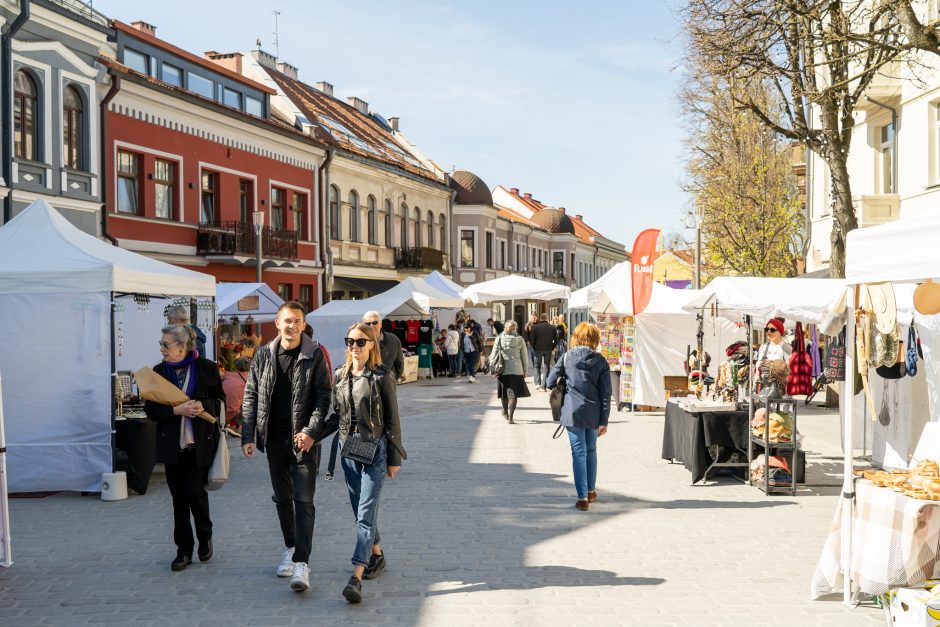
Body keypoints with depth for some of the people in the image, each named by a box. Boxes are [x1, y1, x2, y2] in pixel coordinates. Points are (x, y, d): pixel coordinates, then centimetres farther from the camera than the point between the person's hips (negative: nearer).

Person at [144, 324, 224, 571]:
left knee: (196, 492, -7)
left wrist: (204, 406, -17)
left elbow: (220, 401, 4)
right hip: (173, 446, 3)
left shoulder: (207, 368, -3)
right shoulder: (159, 371, 3)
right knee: (179, 498, 7)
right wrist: (176, 410, -16)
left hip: (201, 444, -3)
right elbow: (151, 410, 0)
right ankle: (184, 550, 17)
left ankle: (205, 537, 20)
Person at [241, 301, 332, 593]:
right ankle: (290, 548, 32)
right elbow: (250, 397, 6)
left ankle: (302, 563, -9)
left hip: (303, 438, -4)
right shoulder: (263, 356, 5)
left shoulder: (315, 355, -5)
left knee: (304, 500, -8)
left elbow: (323, 396, -6)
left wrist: (311, 431, -17)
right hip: (274, 438, 4)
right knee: (282, 498, 15)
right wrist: (248, 436, 0)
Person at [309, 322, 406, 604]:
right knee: (360, 511, 14)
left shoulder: (381, 376, -8)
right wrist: (314, 436, -1)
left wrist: (394, 458, -5)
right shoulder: (340, 375, 7)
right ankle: (376, 556, 35)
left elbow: (392, 419, -5)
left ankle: (356, 578, -18)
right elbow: (337, 416, 13)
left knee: (365, 513, -11)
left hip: (374, 449, -5)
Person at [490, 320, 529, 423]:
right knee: (514, 393, 0)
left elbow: (494, 354, -3)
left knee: (504, 393, 18)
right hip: (516, 370, -1)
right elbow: (524, 356, 3)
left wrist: (493, 369, 1)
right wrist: (524, 371, 10)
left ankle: (505, 413, 37)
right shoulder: (520, 339, -1)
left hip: (503, 369, 1)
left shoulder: (499, 338, -2)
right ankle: (510, 417, -8)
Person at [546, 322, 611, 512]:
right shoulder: (601, 361, -1)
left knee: (579, 453, 2)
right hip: (594, 414, 2)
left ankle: (583, 498, 0)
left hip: (573, 412, -2)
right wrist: (604, 420, 0)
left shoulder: (566, 357, -4)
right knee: (591, 450, 20)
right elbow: (606, 393, -3)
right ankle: (591, 491, 31)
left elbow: (551, 382, -4)